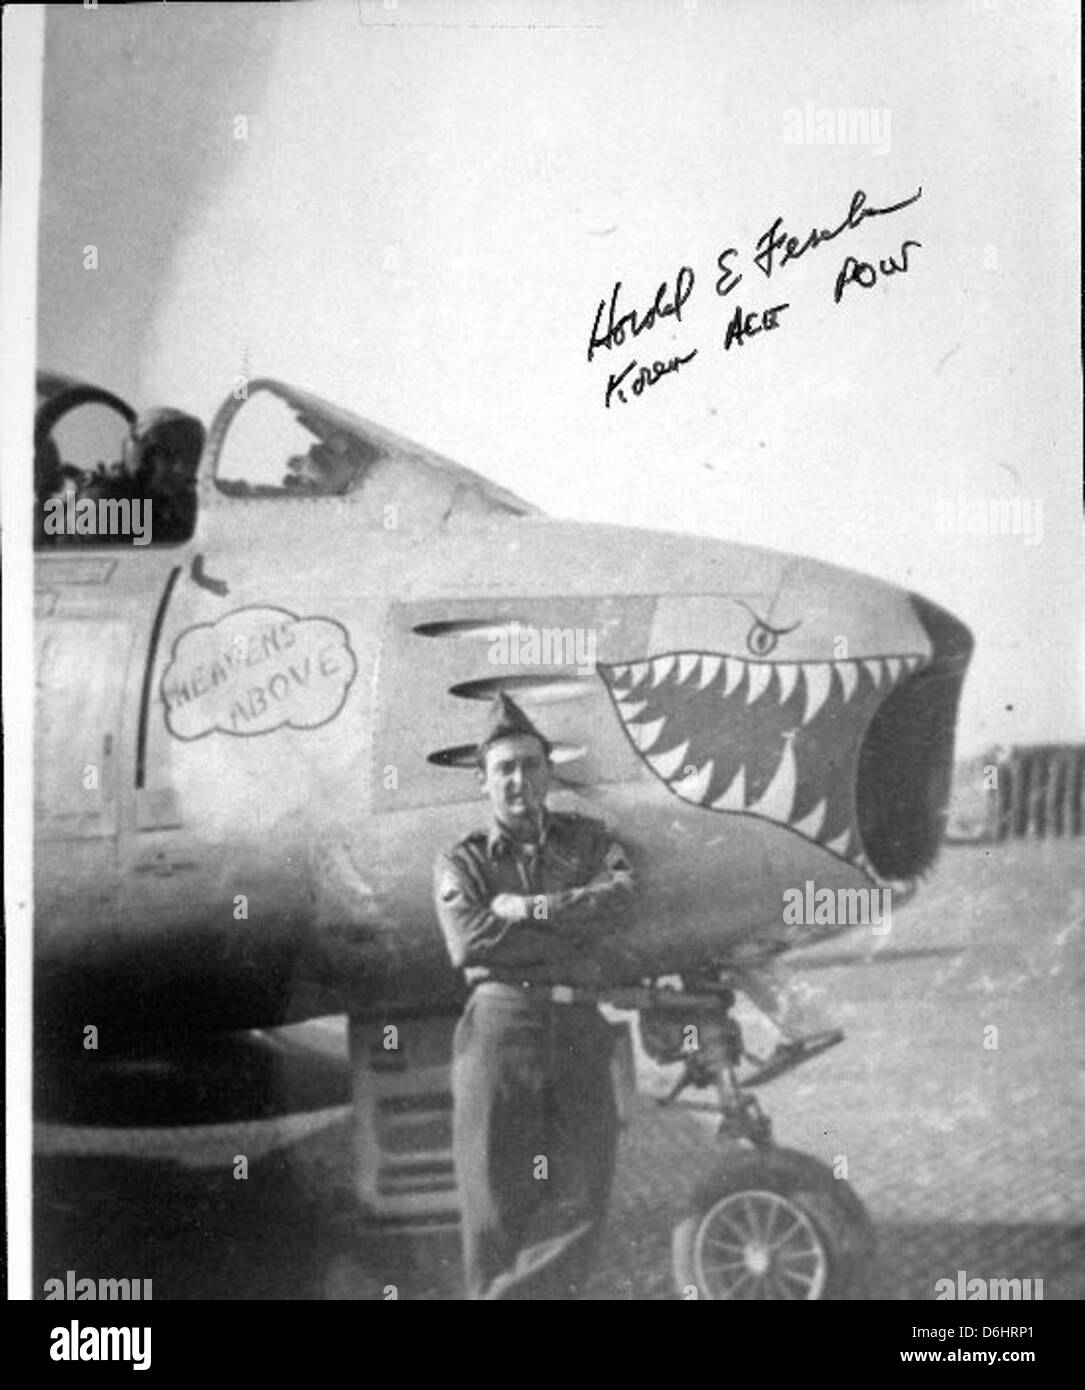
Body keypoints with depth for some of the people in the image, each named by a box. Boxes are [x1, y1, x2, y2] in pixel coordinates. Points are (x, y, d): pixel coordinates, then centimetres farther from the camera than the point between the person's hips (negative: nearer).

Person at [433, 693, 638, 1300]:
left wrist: (526, 908, -7)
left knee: (581, 1200, -3)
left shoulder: (589, 838, 19)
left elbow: (621, 895, -2)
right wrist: (586, 945, -6)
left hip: (581, 1029, 2)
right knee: (496, 1205, -2)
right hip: (501, 1022, -2)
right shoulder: (463, 861, 13)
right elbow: (469, 943, -6)